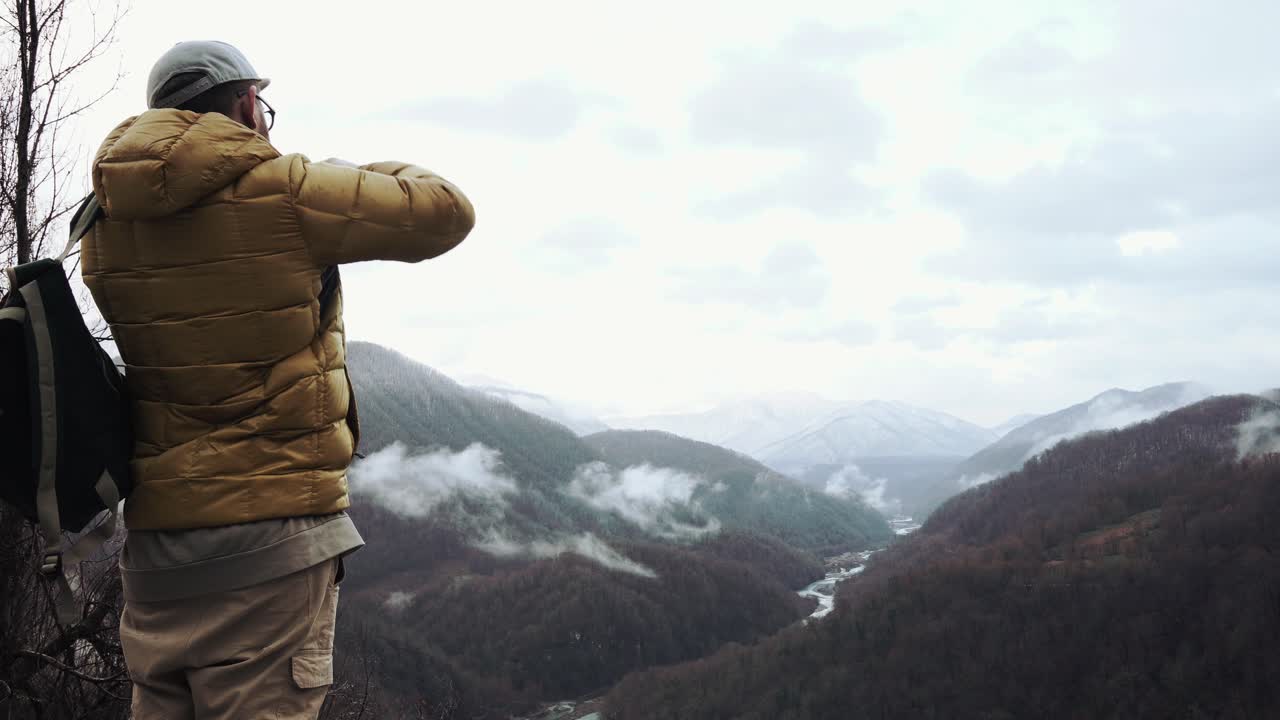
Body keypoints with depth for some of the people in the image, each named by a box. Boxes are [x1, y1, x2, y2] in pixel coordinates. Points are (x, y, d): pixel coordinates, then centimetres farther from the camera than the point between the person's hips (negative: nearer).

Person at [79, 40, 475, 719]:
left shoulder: (107, 219, 6)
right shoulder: (281, 193, -12)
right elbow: (446, 211, -6)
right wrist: (393, 174, 15)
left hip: (150, 538, 6)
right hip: (269, 534, -6)